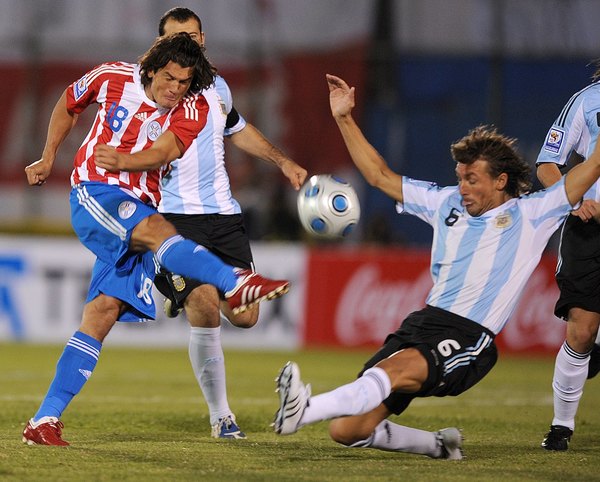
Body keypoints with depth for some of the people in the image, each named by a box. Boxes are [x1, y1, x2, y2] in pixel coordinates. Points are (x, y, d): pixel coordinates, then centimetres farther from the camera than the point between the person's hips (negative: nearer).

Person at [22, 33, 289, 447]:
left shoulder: (192, 110, -1)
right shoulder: (114, 78, -2)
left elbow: (164, 152, -18)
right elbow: (69, 105, 17)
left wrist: (122, 161, -37)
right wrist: (48, 159, 17)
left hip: (140, 206, 4)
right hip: (94, 194, -4)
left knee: (104, 311, -6)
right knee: (155, 227, -34)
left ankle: (45, 420, -6)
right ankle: (236, 282, -61)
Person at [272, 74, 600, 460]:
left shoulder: (530, 214, 6)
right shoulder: (446, 203, 19)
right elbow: (379, 175, 27)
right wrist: (344, 119, 23)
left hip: (468, 340, -6)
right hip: (422, 323, 6)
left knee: (394, 369, -37)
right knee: (347, 429, -7)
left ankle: (305, 410, -58)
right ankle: (438, 445, 13)